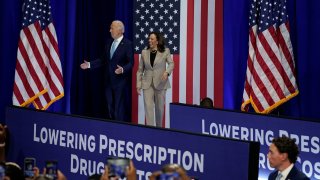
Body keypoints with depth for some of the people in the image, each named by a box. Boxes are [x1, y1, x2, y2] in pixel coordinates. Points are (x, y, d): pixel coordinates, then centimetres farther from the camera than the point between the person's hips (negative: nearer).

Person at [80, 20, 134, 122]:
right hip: (109, 81, 7)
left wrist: (122, 69, -32)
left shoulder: (127, 44, -10)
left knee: (120, 109, -6)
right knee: (111, 109, 13)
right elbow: (103, 60, 14)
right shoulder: (109, 43, 11)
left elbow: (130, 63, -13)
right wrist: (90, 65, 6)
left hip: (121, 82, -7)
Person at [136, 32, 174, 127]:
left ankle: (159, 129, 27)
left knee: (159, 108, 9)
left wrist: (167, 72, -29)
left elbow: (171, 63, -7)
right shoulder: (144, 52, 5)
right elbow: (140, 70, 8)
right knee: (148, 107, -10)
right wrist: (138, 85, 3)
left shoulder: (165, 51, 0)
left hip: (160, 83, -1)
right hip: (147, 84, 1)